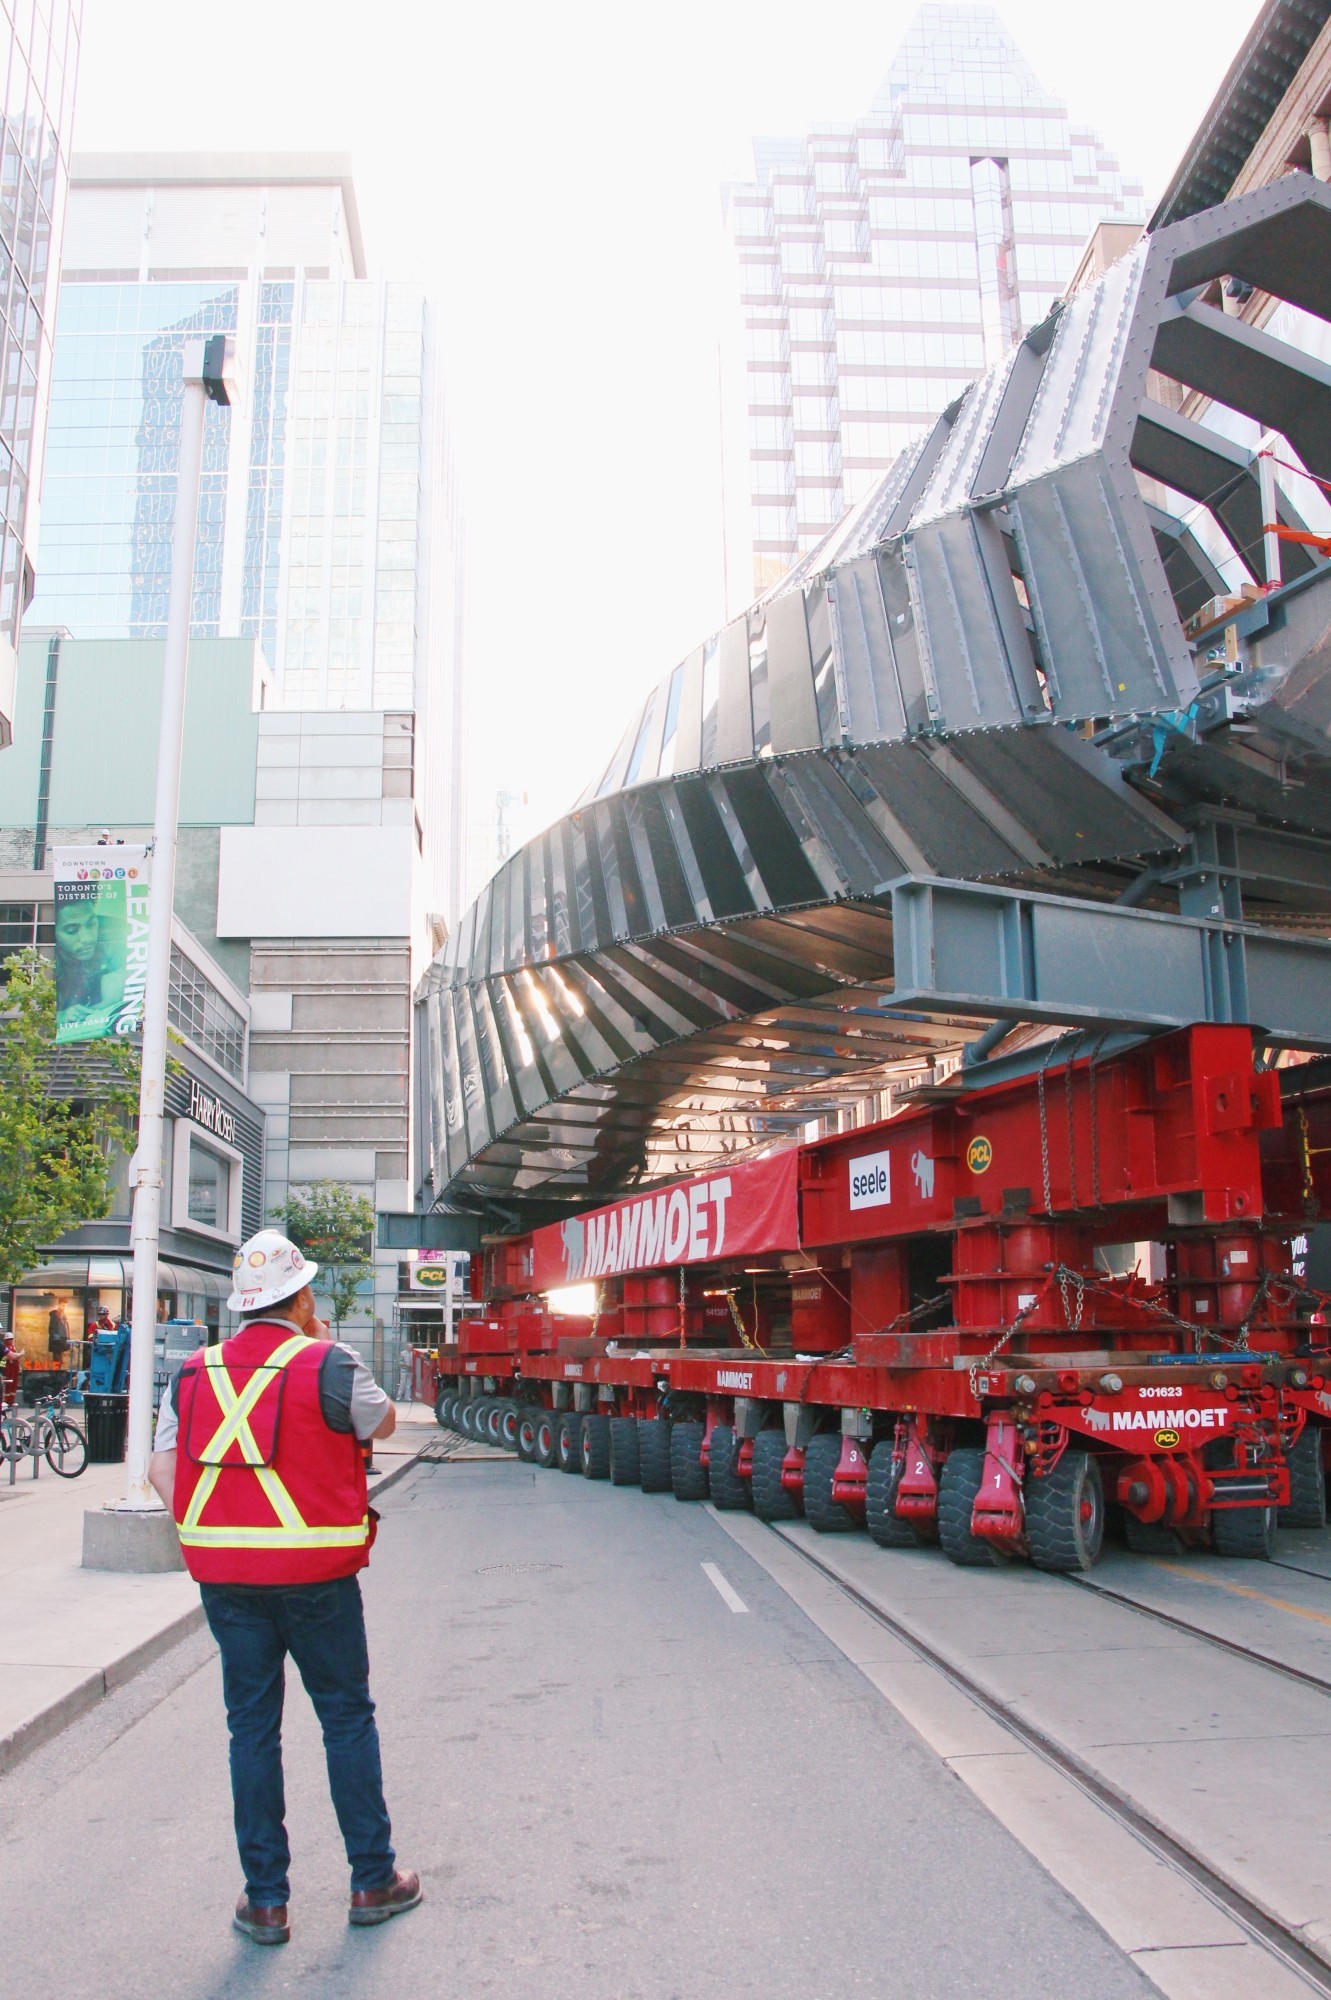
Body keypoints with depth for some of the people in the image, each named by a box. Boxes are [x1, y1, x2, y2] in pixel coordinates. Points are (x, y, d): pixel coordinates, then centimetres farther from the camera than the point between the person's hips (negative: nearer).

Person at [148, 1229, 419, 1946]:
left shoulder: (194, 1374, 2)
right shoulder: (328, 1366, -11)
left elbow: (162, 1471, 2)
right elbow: (384, 1421, 6)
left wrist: (209, 1535, 10)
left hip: (224, 1579, 4)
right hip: (315, 1576, -3)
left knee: (251, 1727, 13)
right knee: (347, 1717, 11)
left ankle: (264, 1900, 20)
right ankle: (373, 1881, 22)